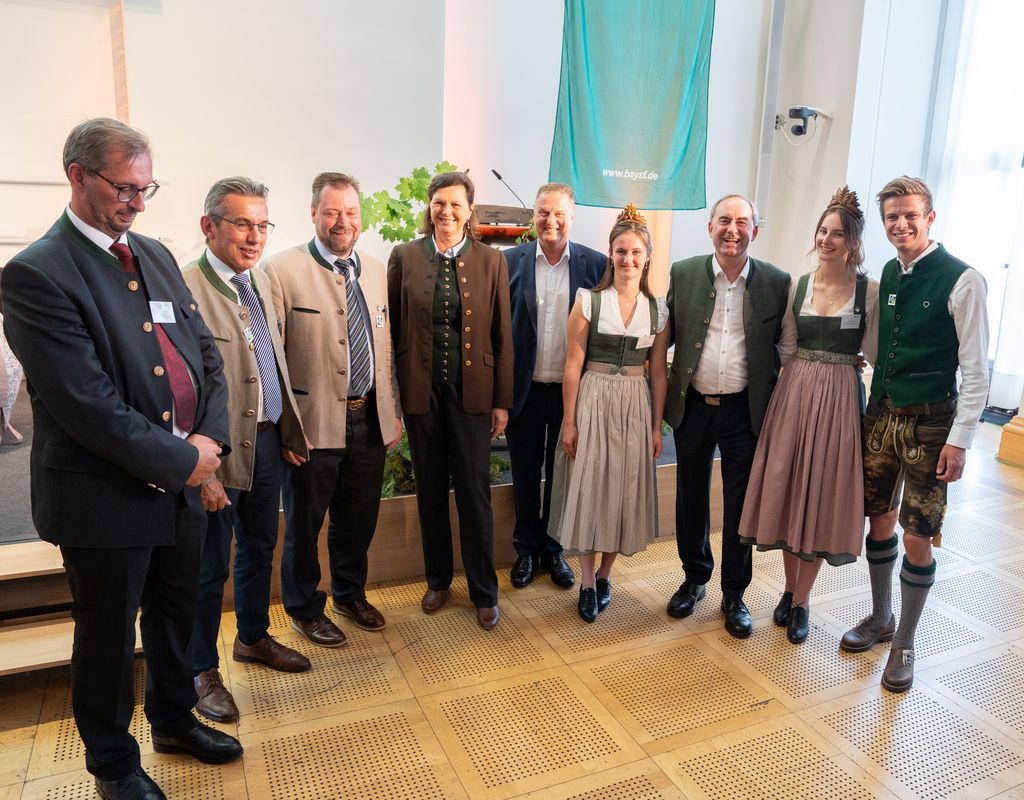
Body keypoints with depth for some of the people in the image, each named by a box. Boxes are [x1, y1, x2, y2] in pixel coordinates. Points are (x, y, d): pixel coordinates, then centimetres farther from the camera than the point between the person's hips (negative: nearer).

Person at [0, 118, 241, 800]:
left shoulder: (156, 256, 8)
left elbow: (206, 354, 8)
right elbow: (86, 402, -22)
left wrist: (209, 440, -6)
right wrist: (178, 460, -17)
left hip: (183, 484, 7)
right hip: (105, 496, -6)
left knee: (176, 615, 23)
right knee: (110, 637, 14)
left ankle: (174, 719, 47)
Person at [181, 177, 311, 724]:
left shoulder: (260, 280, 9)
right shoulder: (185, 288, -17)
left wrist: (288, 430, 14)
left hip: (267, 439, 8)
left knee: (260, 549, 21)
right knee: (209, 566, 8)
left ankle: (253, 638, 42)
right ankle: (202, 670, 28)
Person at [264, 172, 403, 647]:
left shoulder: (376, 270, 9)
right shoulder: (283, 270, -9)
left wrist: (394, 411, 12)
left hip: (370, 420, 5)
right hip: (314, 423, -5)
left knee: (359, 519, 19)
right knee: (304, 522, 13)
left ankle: (350, 593, 42)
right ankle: (304, 608, 34)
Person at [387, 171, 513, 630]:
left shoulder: (491, 261, 1)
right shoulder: (404, 257, 2)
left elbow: (502, 335, 1)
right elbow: (392, 328, 4)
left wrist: (502, 400, -1)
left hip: (472, 392, -1)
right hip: (420, 390, 1)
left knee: (474, 493, 4)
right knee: (430, 490, 13)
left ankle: (484, 592, 20)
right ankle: (437, 580, 31)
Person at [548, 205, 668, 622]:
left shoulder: (657, 309, 4)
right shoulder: (588, 301, -4)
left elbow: (658, 372, 7)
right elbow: (573, 365, -5)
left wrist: (657, 426, 5)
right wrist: (569, 421, -7)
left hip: (636, 406, 3)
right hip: (592, 402, -2)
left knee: (625, 491, 9)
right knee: (587, 489, 3)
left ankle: (605, 573, 29)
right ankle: (587, 583, 19)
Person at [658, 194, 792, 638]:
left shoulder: (777, 282, -2)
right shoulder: (682, 273, 0)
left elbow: (784, 347, 4)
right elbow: (666, 333, 6)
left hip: (744, 410, -1)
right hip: (692, 405, 1)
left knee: (740, 503, 9)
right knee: (690, 497, 14)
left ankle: (734, 594, 27)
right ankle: (694, 578, 35)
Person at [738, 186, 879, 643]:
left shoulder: (870, 291, -3)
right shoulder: (797, 285, 5)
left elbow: (876, 355, -1)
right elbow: (786, 349, 9)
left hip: (840, 398, -2)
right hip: (794, 393, 3)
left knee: (822, 494, 5)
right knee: (788, 489, 8)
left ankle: (801, 601, 21)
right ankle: (790, 588, 29)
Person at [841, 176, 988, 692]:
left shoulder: (962, 280, -12)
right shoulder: (888, 274, 7)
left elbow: (976, 369, -12)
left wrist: (960, 440, -14)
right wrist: (874, 407, 10)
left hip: (929, 421, -5)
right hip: (883, 413, 5)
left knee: (917, 538, 1)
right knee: (879, 519, 14)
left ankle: (904, 642, 21)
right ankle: (880, 618, 34)